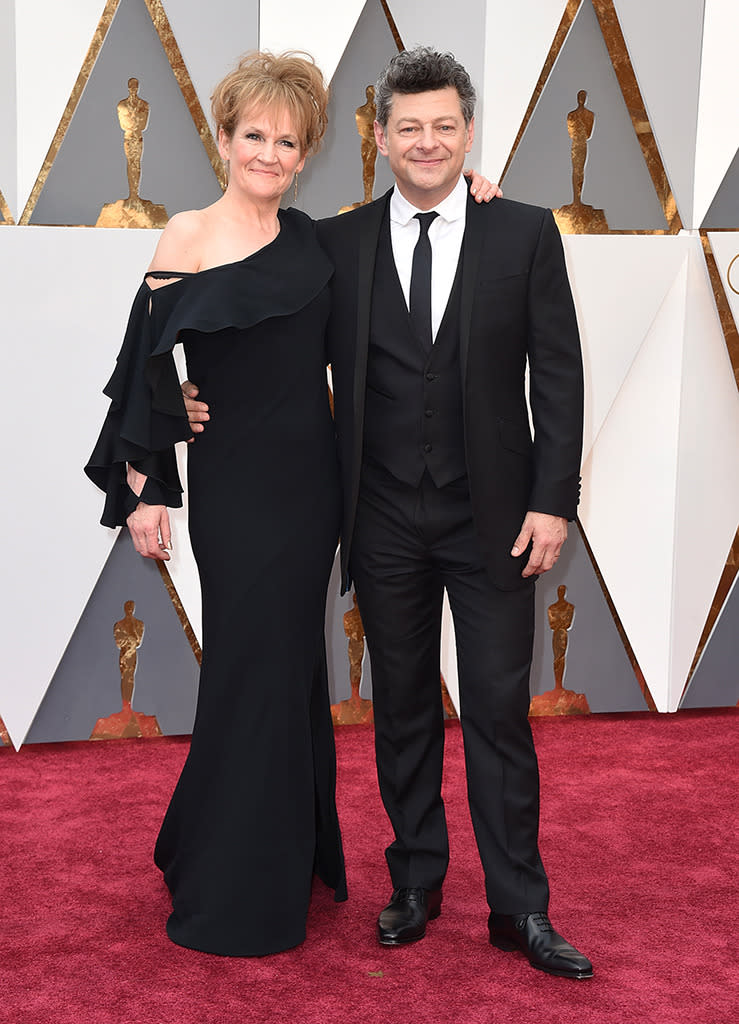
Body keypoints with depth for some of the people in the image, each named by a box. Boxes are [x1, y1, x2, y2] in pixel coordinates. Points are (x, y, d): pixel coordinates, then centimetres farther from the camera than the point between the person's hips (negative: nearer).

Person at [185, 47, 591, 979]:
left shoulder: (525, 235, 0)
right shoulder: (338, 244, 3)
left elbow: (558, 377, -2)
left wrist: (551, 502, -7)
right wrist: (216, 403, -4)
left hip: (491, 517, -1)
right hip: (385, 519, 2)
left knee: (499, 711, 3)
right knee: (402, 709, 12)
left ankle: (520, 909, 16)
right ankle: (416, 884, 29)